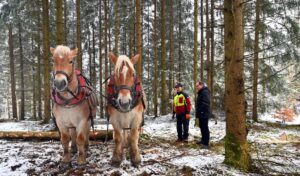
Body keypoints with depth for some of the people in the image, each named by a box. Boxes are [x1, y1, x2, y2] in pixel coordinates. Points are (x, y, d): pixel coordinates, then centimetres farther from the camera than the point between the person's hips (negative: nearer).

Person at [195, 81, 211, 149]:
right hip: (201, 114, 11)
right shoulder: (201, 92, 19)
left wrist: (201, 111, -21)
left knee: (205, 128, -10)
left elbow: (205, 103, -26)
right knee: (202, 127, 18)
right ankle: (203, 140, 30)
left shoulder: (205, 92, -17)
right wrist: (198, 112, 20)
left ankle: (206, 143, -8)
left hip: (204, 114, -11)